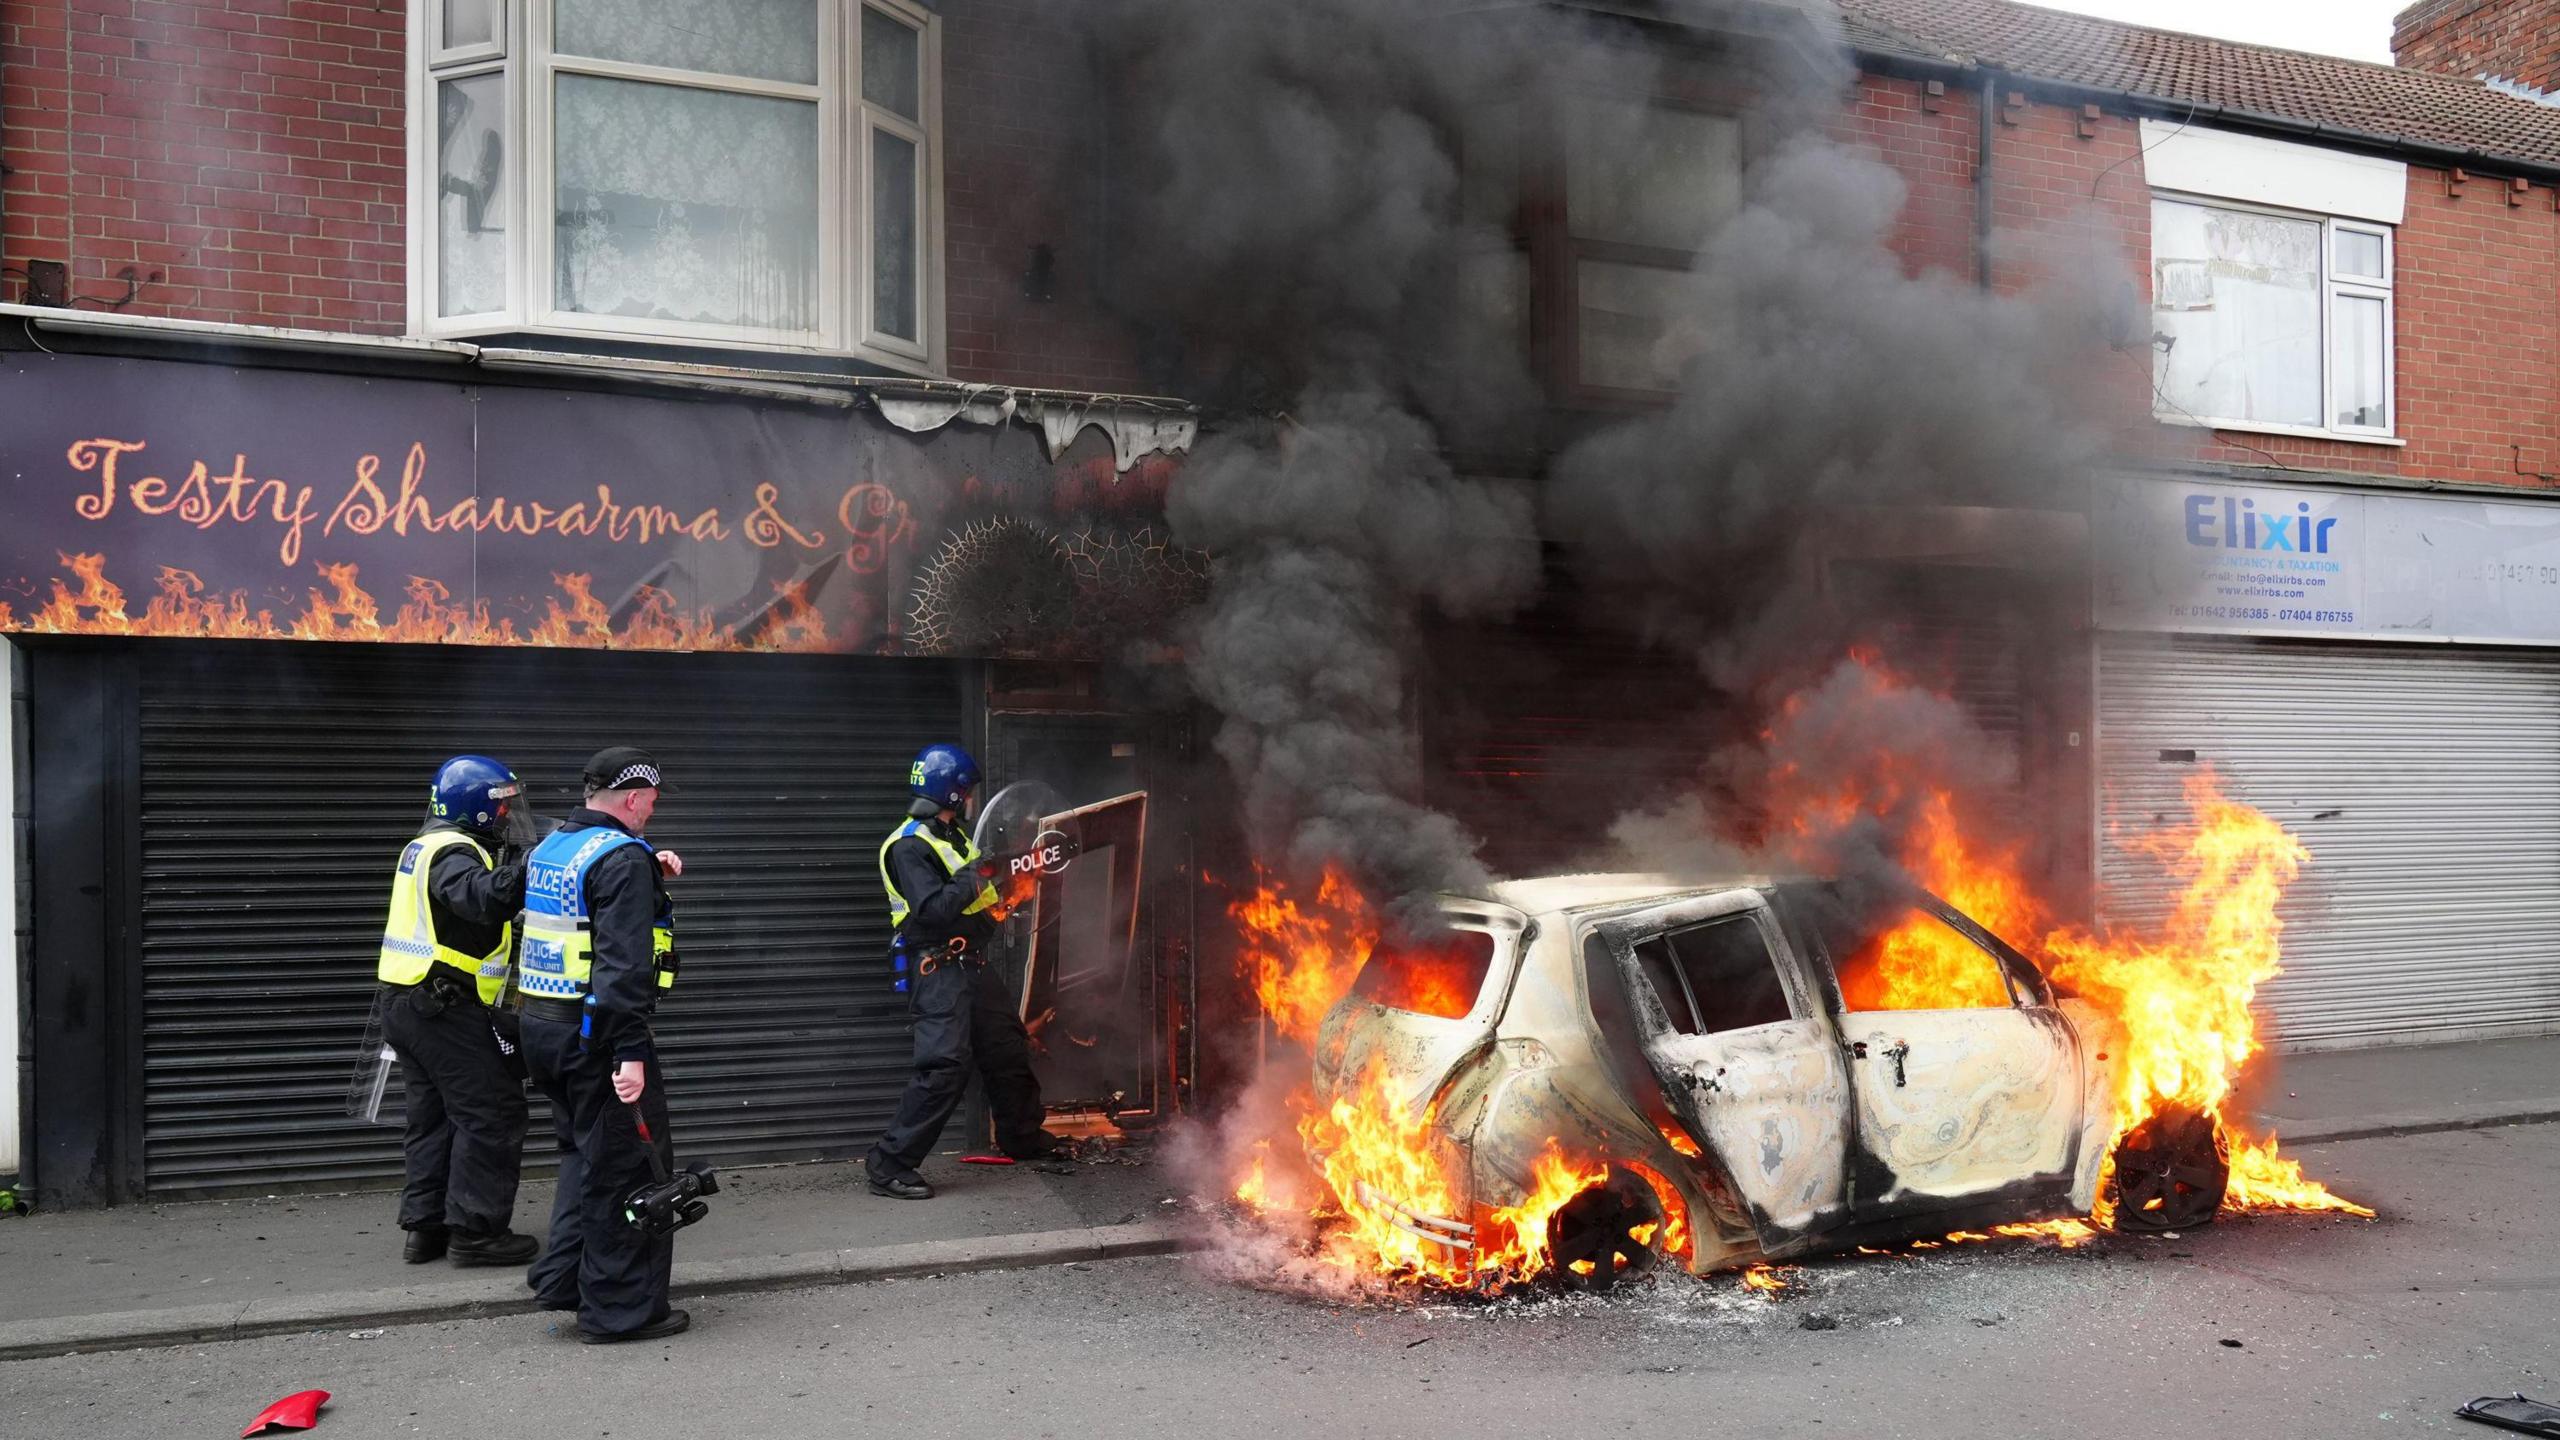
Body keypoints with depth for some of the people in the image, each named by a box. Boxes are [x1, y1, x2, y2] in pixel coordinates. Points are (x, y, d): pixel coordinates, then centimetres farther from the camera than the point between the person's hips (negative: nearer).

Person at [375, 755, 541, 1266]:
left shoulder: (426, 848, 17)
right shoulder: (454, 852, -15)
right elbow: (481, 897, -37)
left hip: (404, 1002, 10)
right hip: (444, 1009, -10)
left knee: (433, 1116, 16)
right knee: (491, 1113, -4)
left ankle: (424, 1227, 19)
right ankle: (474, 1230, -1)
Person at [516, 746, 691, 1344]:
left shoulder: (551, 847, 12)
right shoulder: (623, 857, -17)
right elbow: (624, 963, -25)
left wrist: (648, 872, 19)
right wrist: (630, 1053, -27)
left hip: (543, 1026, 9)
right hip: (597, 1031, -9)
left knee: (585, 1153, 23)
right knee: (628, 1164, 1)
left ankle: (563, 1276, 24)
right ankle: (620, 1308, 7)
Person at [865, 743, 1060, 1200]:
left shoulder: (951, 834, 14)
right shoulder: (909, 846, -17)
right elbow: (933, 909, -28)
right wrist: (973, 877, -19)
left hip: (973, 964, 10)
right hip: (938, 970, -10)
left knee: (1008, 1047, 19)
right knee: (945, 1065, -16)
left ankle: (1022, 1137, 37)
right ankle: (891, 1165, -10)